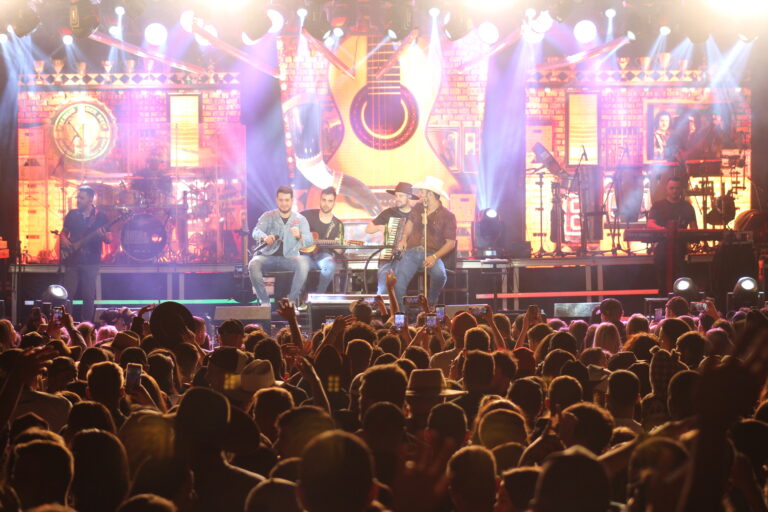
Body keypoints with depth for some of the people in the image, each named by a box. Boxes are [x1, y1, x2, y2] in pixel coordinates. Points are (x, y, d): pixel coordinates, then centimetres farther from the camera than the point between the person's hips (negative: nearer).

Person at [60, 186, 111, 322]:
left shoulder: (100, 217, 2)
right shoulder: (72, 214, 10)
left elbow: (109, 239, 1)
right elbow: (64, 232, 20)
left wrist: (103, 236, -21)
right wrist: (64, 240, -2)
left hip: (90, 262, -2)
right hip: (72, 260, 2)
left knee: (88, 297, -1)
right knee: (67, 295, -4)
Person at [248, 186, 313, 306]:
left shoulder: (300, 219, 9)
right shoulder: (268, 216, 10)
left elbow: (309, 241, -3)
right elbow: (256, 232, -8)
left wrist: (299, 236, -28)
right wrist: (264, 238, -33)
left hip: (289, 257, 0)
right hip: (268, 256, 0)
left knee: (303, 264, -33)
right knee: (253, 264, -31)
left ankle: (292, 300, -19)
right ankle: (264, 301, -19)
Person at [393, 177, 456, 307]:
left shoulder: (448, 216, -3)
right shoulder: (418, 208, 12)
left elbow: (451, 243, -5)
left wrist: (435, 257, -19)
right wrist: (404, 238, 11)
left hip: (431, 255, -3)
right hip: (412, 252, 3)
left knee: (439, 275, -33)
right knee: (399, 281, -22)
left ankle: (431, 302, -5)